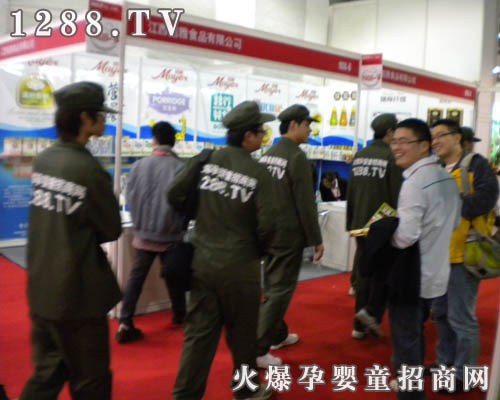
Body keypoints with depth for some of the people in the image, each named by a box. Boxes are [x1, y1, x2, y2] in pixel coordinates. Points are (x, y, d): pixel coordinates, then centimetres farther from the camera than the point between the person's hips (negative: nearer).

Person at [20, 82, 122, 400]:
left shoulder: (43, 161, 2)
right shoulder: (88, 170, -21)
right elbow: (112, 230, -10)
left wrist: (79, 233, 1)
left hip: (42, 290, 8)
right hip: (78, 295, -7)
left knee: (49, 372, 21)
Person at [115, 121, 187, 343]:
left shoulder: (139, 165, -5)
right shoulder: (179, 168, -14)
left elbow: (129, 198, -1)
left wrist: (139, 222, 13)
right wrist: (177, 225, 5)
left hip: (143, 234, 2)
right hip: (169, 236, -2)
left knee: (136, 277, 7)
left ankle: (125, 324, 2)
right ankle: (180, 316, 35)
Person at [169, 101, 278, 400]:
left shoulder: (206, 160, -3)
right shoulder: (259, 173, -14)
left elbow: (174, 194, 0)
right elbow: (267, 224, -17)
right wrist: (259, 251, 4)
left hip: (203, 263, 4)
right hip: (240, 267, -3)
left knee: (199, 333, 12)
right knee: (242, 334, 15)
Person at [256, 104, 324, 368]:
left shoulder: (267, 156, 7)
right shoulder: (297, 157, -16)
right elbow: (306, 204, -18)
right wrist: (316, 239, -11)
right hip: (289, 235, -8)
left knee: (273, 286, 20)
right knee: (280, 291, -1)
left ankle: (278, 335, 35)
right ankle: (258, 351, 1)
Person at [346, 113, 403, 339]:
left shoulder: (359, 156, 6)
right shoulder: (391, 157, -13)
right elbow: (396, 196, -13)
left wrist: (350, 222, 18)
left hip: (361, 225, 6)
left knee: (363, 274, 13)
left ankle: (360, 325, 18)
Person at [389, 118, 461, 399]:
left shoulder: (414, 183, -22)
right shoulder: (448, 178, 5)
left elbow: (405, 237, -27)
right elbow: (454, 223, 16)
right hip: (437, 274, 9)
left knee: (406, 341, 4)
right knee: (416, 335, 25)